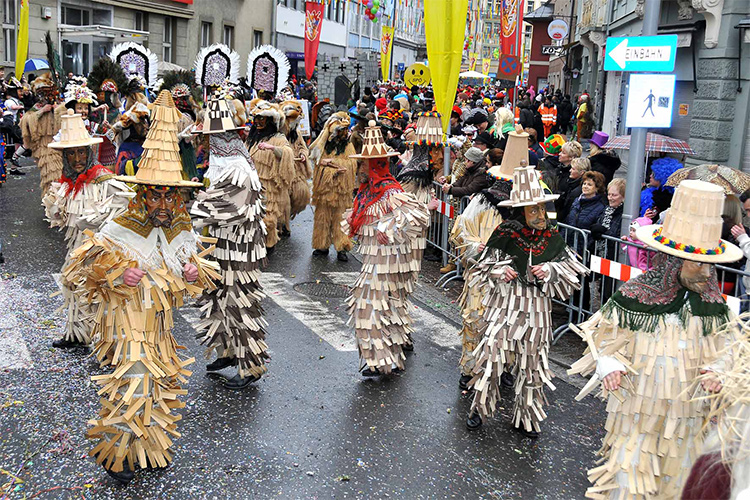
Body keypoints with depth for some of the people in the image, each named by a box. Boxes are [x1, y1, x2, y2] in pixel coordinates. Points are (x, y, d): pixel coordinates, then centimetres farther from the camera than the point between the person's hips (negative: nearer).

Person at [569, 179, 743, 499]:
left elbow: (717, 354, 8)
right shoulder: (633, 299, -14)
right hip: (638, 412, -3)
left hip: (686, 420, 4)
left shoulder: (712, 307, -2)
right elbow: (606, 344, -3)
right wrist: (609, 367, -22)